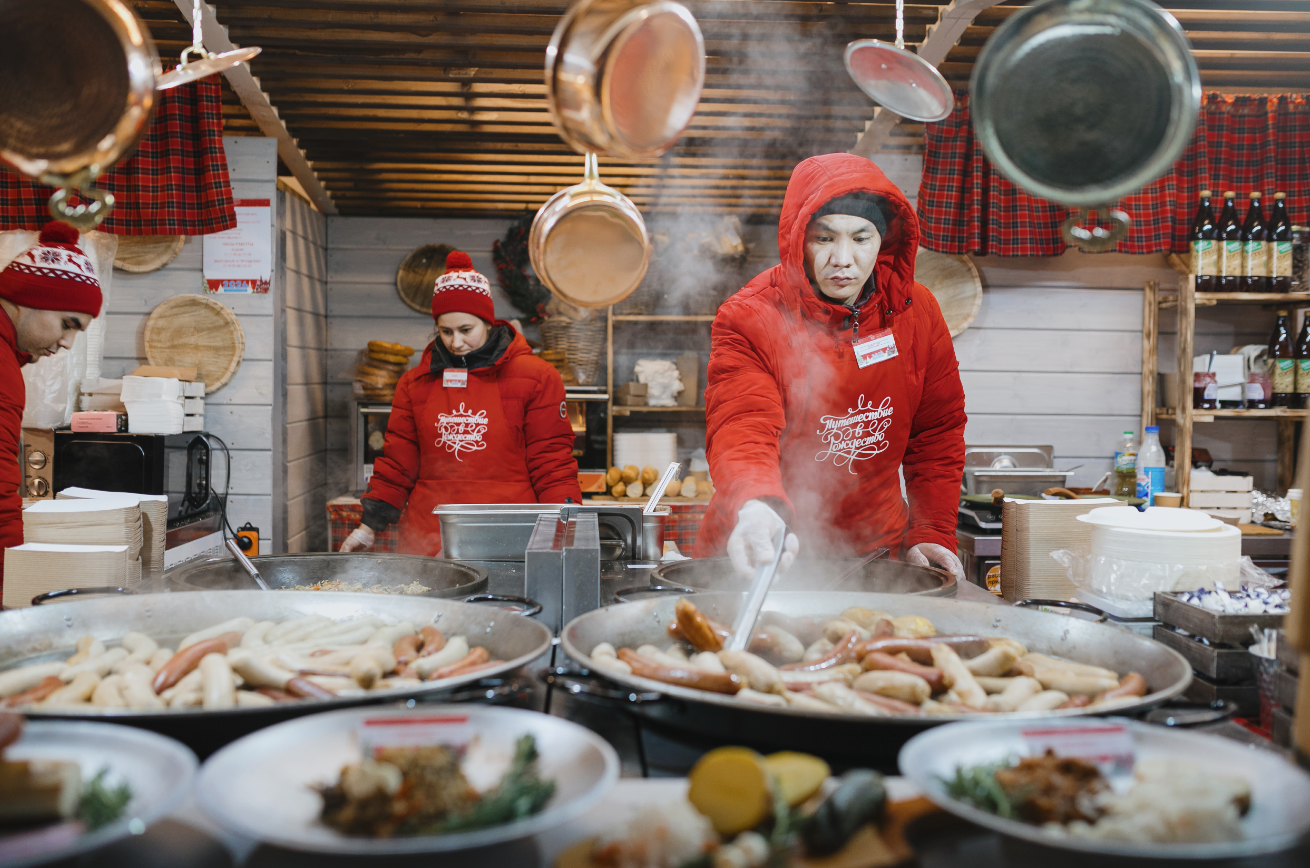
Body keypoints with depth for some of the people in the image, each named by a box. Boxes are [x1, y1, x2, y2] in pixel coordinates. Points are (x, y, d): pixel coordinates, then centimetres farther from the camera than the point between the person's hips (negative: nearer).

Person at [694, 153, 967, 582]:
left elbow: (937, 430, 11)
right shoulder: (749, 320, -14)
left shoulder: (916, 310, 0)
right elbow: (742, 428, -28)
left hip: (874, 547, 3)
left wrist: (931, 533, 4)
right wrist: (755, 507, -49)